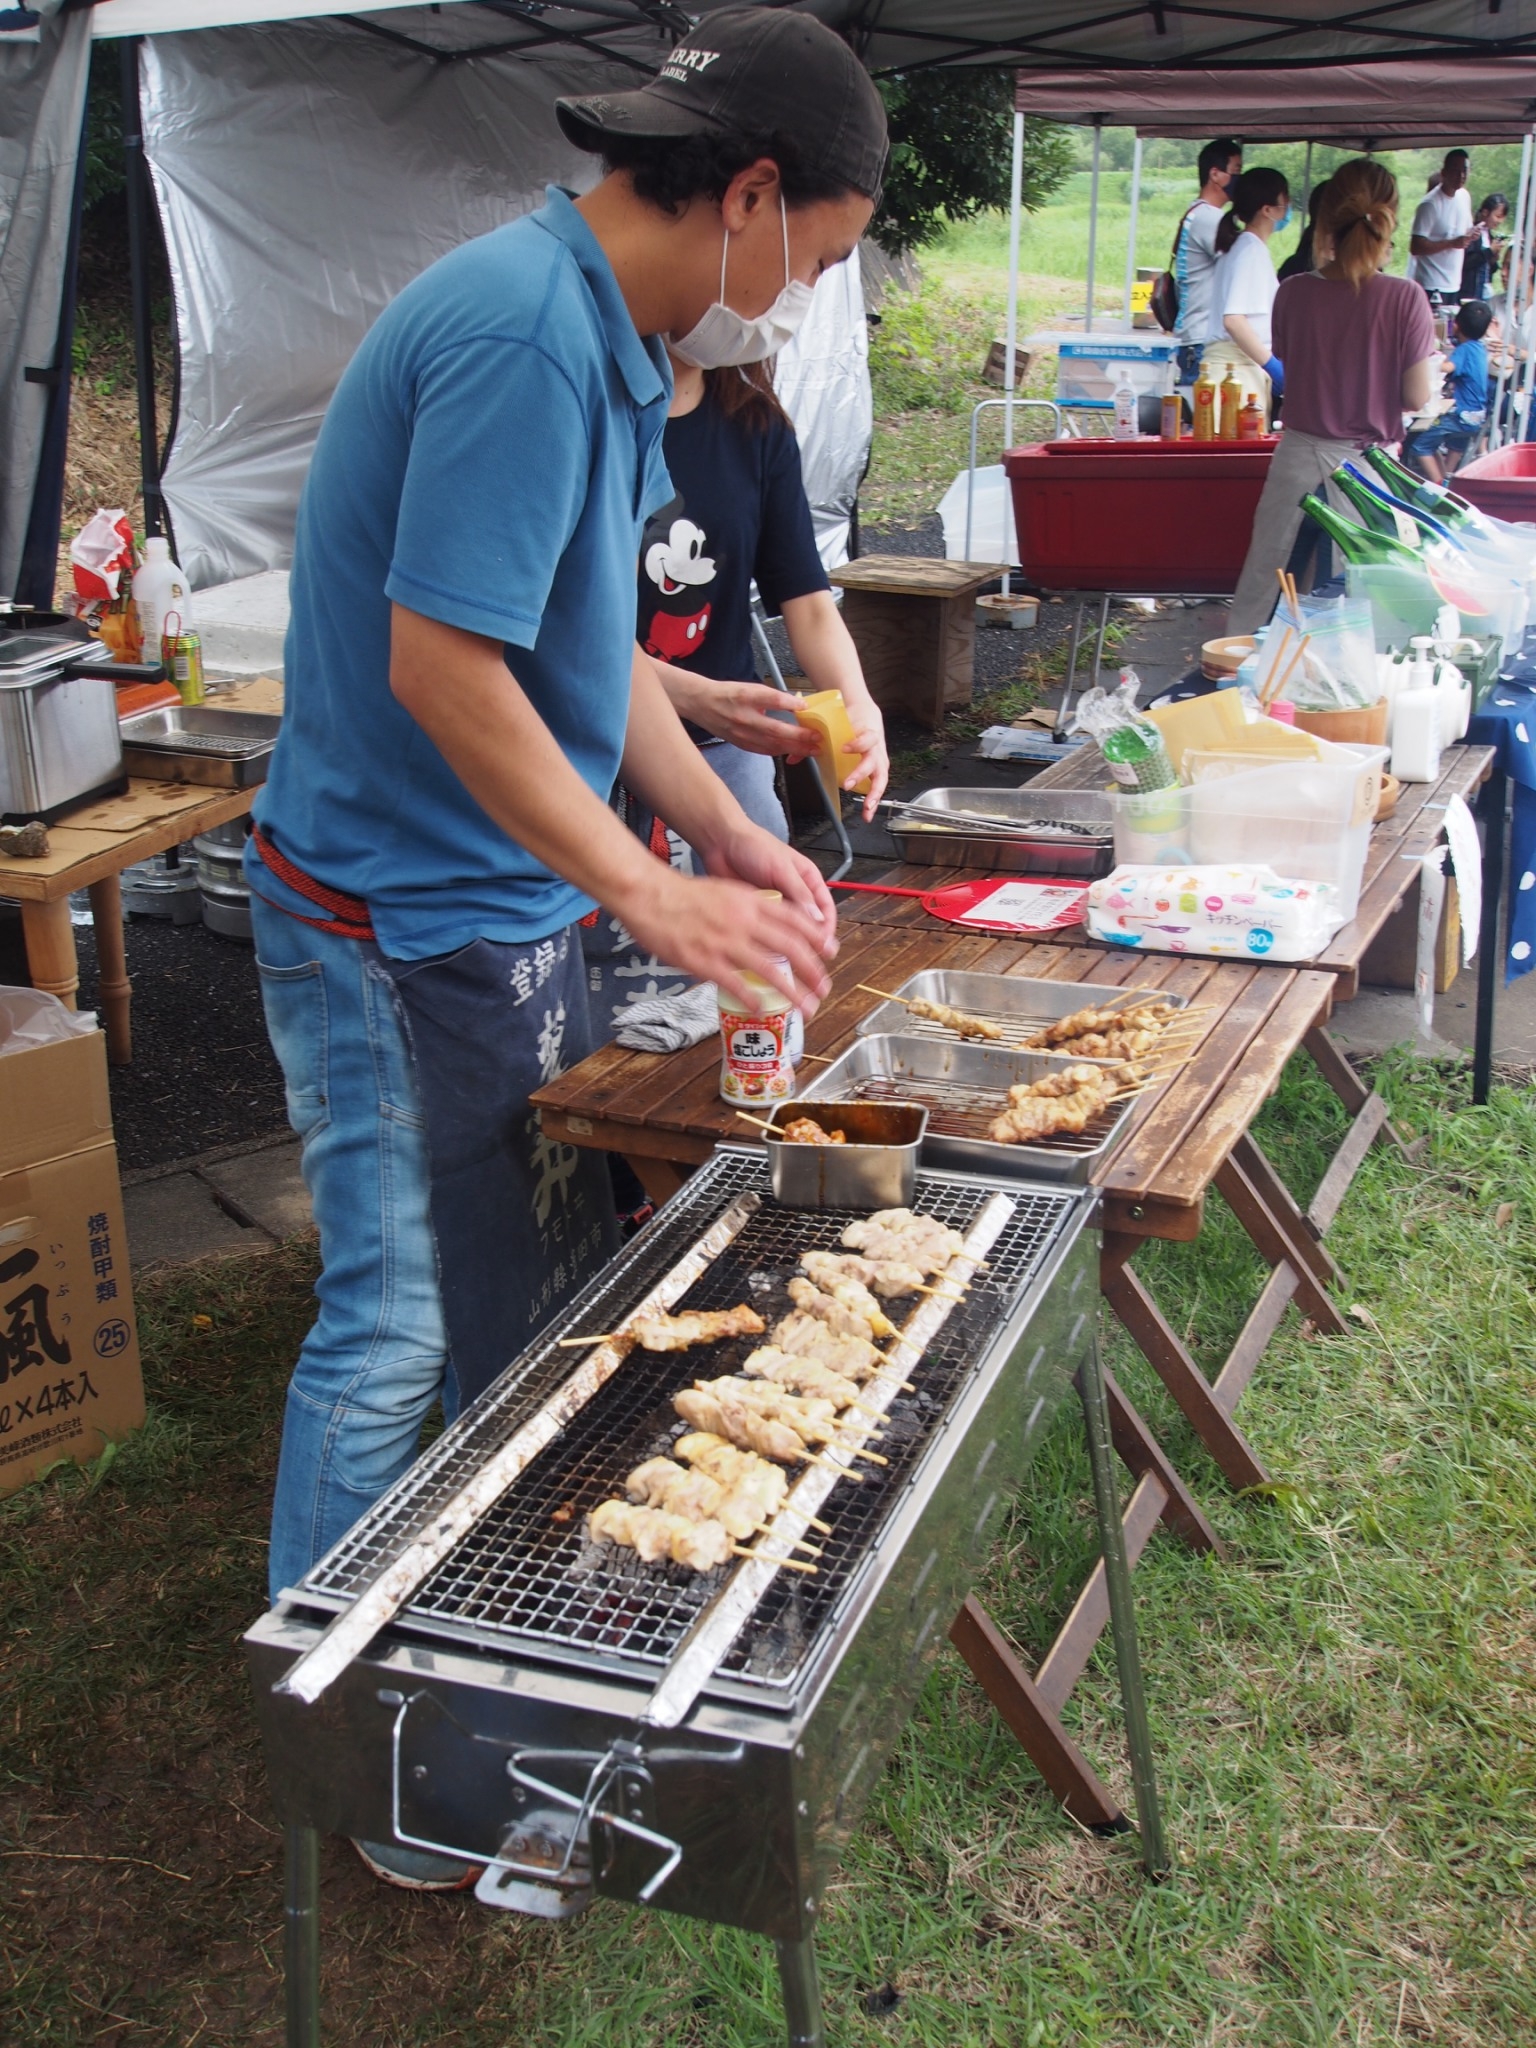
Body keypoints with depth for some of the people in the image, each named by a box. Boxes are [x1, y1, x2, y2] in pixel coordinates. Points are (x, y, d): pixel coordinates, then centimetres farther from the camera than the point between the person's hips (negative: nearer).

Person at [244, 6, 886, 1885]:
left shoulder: (604, 343, 10)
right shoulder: (522, 335, -22)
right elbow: (443, 665, -27)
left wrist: (723, 832, 10)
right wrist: (655, 896, -22)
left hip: (502, 907, 10)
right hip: (399, 930, -10)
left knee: (541, 1297, 19)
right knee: (395, 1334, 2)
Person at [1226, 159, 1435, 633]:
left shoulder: (1294, 293, -6)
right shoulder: (1406, 299, -12)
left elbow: (1285, 365, 6)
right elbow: (1416, 397, -10)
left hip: (1301, 458, 2)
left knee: (1261, 578, 11)